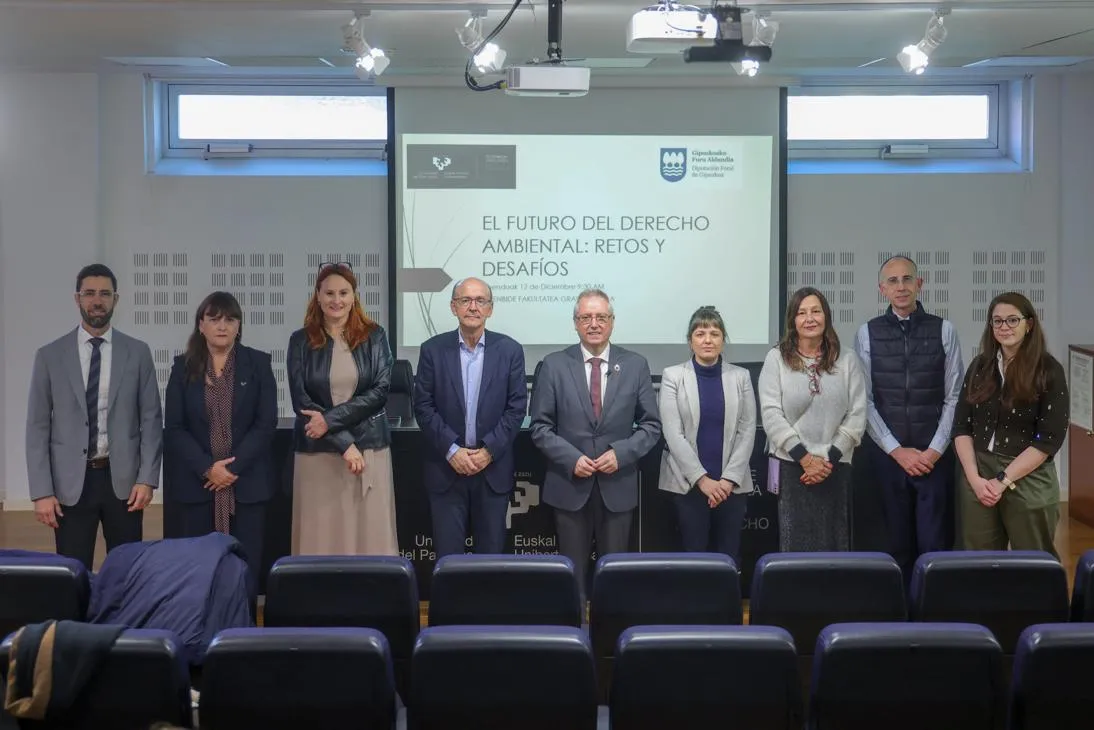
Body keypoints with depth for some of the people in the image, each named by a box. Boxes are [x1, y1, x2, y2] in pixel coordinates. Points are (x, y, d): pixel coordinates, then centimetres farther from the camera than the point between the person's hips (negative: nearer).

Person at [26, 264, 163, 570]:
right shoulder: (50, 356, 3)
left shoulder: (138, 353, 4)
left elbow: (151, 420, 4)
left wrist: (147, 478, -6)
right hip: (70, 483, 0)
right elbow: (38, 427, 2)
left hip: (123, 480, 1)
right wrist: (42, 491, -6)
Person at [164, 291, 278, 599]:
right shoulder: (183, 366, 6)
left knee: (246, 568, -1)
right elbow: (173, 429, 1)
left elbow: (266, 423, -2)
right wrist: (207, 468, -11)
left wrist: (233, 468, -11)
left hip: (247, 484, -1)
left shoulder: (258, 363, 4)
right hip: (198, 484, 1)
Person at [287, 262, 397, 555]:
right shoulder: (301, 341, 4)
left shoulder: (374, 336, 5)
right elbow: (301, 400, -3)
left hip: (369, 447, 0)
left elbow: (380, 391, -4)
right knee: (321, 537, 0)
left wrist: (330, 420, -15)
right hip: (318, 452, 0)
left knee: (371, 533, 0)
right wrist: (344, 444, -11)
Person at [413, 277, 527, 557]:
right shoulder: (433, 350, 0)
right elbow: (423, 407, -2)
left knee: (491, 552, 7)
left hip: (493, 468, 0)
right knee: (447, 555, 2)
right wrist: (452, 450, -11)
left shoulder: (510, 350, 1)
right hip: (446, 468, 0)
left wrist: (489, 451, -10)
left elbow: (517, 407, -1)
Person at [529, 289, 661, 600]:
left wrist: (621, 453, -12)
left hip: (618, 485, 1)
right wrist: (571, 458, -13)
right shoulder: (554, 365, 0)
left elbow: (651, 425, 4)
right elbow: (540, 426, 0)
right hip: (569, 485, -1)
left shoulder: (636, 365, 3)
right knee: (572, 572, 6)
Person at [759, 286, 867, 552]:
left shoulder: (848, 361, 6)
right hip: (791, 467, -1)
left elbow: (857, 415, 2)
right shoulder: (776, 359, 3)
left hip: (835, 469, 1)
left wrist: (830, 459, -8)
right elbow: (771, 414, -4)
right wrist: (805, 458, -10)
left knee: (833, 546, 2)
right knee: (795, 545, -2)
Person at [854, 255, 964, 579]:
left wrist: (935, 450, -8)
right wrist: (897, 450, -7)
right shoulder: (868, 334, 2)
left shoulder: (944, 330, 1)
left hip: (935, 456, 0)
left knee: (936, 545, -1)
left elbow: (954, 397, 0)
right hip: (886, 455, 1)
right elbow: (865, 401, -1)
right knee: (898, 544, 7)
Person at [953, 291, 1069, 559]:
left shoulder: (1049, 370, -5)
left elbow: (1050, 438, -10)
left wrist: (1003, 480, -13)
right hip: (978, 478, 3)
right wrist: (974, 477, -9)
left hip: (1028, 480, -3)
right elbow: (961, 426, 5)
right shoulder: (980, 366, 7)